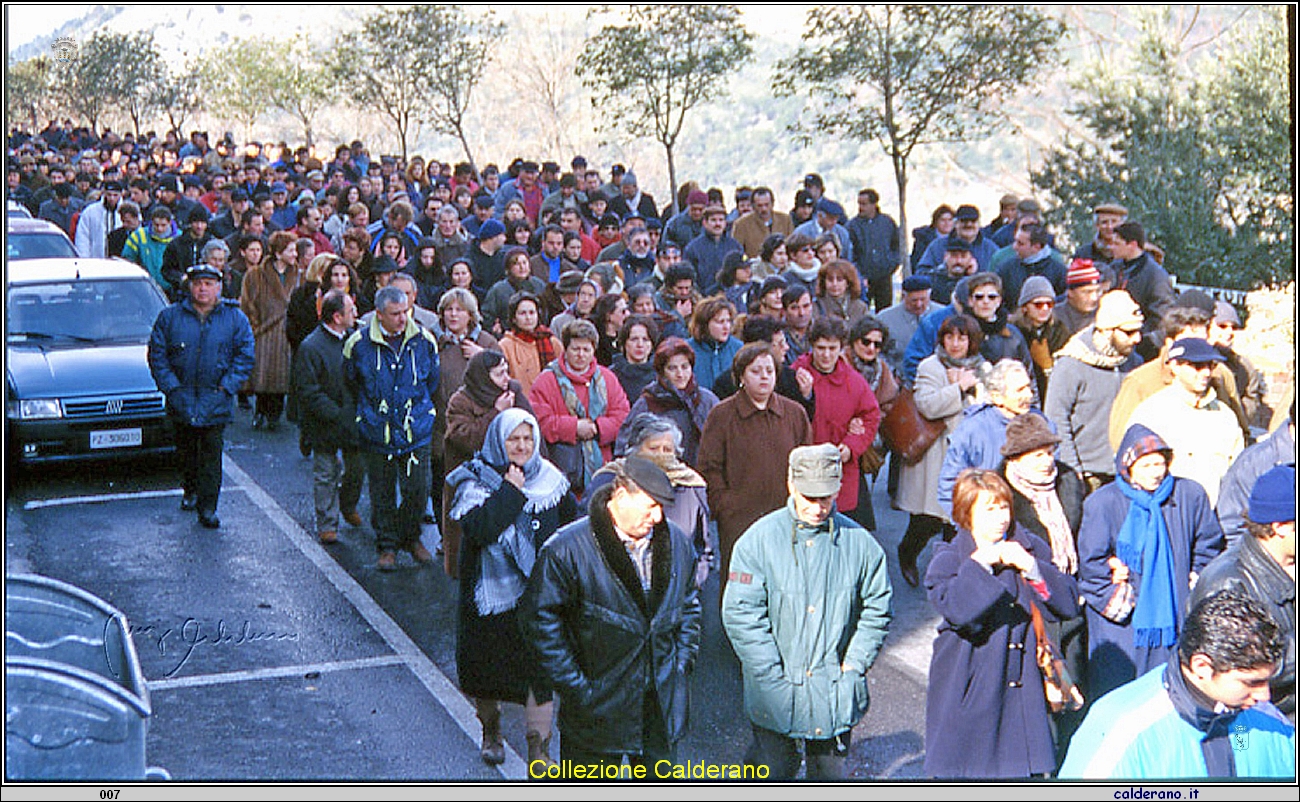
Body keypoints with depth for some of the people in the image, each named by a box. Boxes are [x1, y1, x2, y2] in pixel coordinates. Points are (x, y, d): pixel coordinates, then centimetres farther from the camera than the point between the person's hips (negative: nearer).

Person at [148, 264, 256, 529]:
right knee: (186, 451, 15)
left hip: (215, 402, -1)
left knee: (211, 455, -2)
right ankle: (189, 490, 38)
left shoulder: (235, 319, 2)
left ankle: (208, 507, 2)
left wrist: (226, 388, -8)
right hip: (181, 402, 2)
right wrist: (171, 387, -7)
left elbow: (245, 357, 2)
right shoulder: (170, 317, 3)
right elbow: (157, 355, 3)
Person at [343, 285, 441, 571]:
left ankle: (411, 538, 24)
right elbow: (351, 382, 11)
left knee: (417, 489, 1)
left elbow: (432, 381, 14)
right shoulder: (359, 343, -6)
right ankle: (387, 545, 21)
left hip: (416, 430, 1)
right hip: (377, 431, -1)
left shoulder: (424, 340, -2)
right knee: (382, 493, 6)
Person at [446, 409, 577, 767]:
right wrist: (511, 491, -21)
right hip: (492, 588, -2)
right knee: (487, 664, 13)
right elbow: (478, 528, -25)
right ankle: (491, 732, 38)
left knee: (540, 668, -2)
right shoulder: (476, 481, -8)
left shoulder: (550, 479, 3)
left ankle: (539, 748, 7)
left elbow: (572, 520, 16)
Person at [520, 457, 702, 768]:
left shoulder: (678, 544, 1)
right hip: (598, 705, -4)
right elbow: (539, 617, -13)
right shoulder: (567, 550, -17)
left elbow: (690, 605, 16)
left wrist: (683, 661, 8)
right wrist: (573, 685, -13)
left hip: (663, 705, 5)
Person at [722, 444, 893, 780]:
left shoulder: (858, 542, -2)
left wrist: (854, 664, -1)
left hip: (835, 690, 2)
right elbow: (740, 614, -10)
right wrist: (774, 676, -13)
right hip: (774, 693, -2)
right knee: (772, 771, 8)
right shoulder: (760, 539, -9)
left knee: (832, 773, 13)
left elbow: (877, 610, 8)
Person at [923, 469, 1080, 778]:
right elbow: (958, 610, -23)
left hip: (1021, 687, 3)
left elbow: (1068, 604, -2)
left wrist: (1030, 567, -13)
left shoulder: (1032, 549, 7)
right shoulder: (948, 558, -4)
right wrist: (980, 563, -19)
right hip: (968, 690, -3)